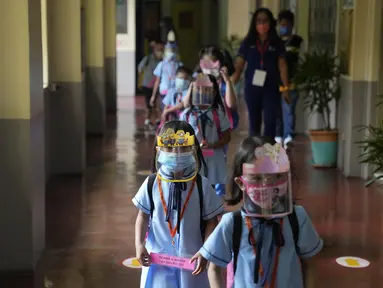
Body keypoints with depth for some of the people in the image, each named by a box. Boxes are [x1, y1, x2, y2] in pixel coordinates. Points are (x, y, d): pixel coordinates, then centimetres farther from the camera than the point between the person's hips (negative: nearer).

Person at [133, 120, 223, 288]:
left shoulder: (201, 185, -9)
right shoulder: (151, 184, -6)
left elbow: (211, 221, -2)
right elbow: (143, 216, 4)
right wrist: (139, 245, -7)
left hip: (191, 258, -1)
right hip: (158, 256, 1)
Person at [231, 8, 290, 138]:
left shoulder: (277, 43, 3)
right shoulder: (248, 42, 2)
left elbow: (282, 66, 4)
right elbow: (238, 66, 0)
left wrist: (286, 87, -2)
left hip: (271, 88, -1)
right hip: (252, 87, 1)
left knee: (270, 121, -6)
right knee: (254, 121, 11)